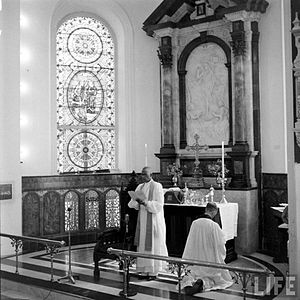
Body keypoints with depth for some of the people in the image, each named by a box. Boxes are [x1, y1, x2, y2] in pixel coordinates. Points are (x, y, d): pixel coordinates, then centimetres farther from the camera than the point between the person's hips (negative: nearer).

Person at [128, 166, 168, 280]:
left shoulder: (157, 186, -7)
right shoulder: (140, 187, 12)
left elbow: (159, 205, -13)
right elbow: (133, 203, 9)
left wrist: (145, 203, -25)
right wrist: (136, 201, -14)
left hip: (153, 220, -6)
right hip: (142, 219, 6)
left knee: (152, 244, -2)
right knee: (142, 244, 5)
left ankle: (153, 271, 5)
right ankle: (144, 270, 11)